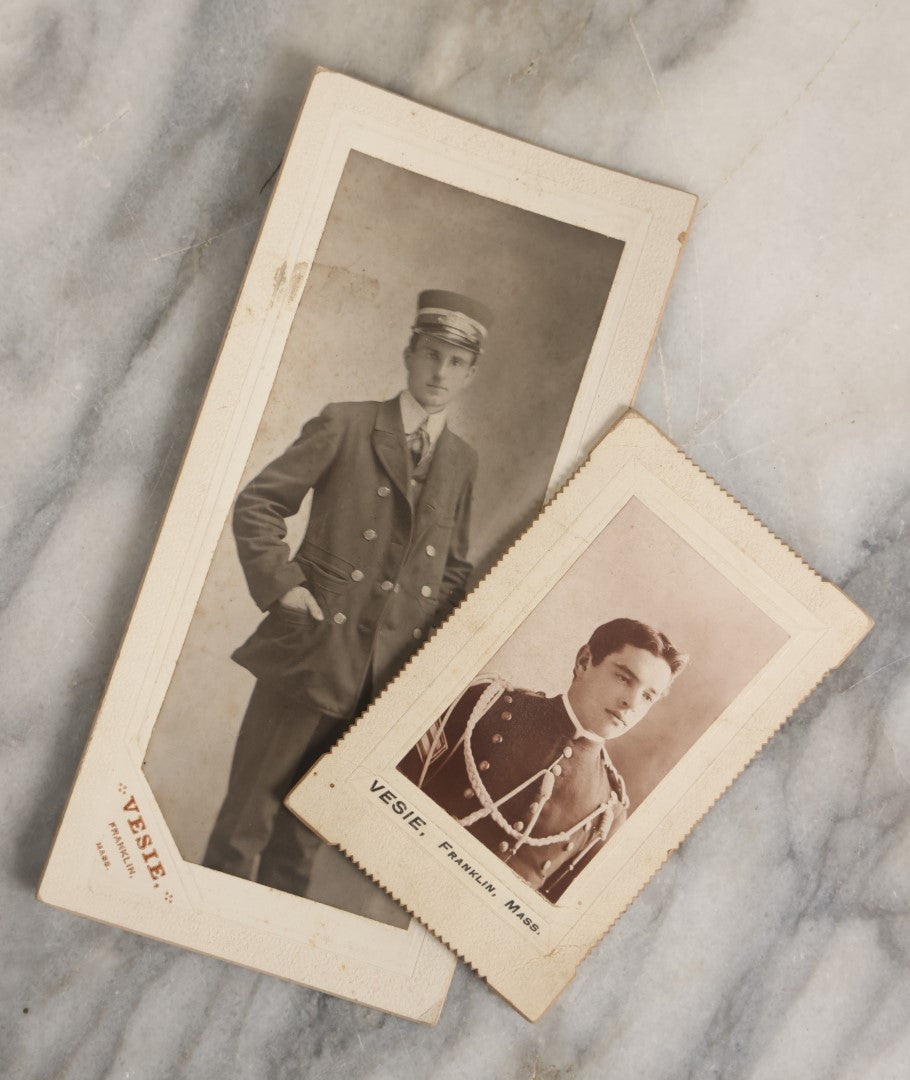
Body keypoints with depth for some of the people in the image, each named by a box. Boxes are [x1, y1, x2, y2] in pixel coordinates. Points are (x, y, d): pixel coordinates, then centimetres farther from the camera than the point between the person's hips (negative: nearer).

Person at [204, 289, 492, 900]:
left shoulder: (463, 463, 12)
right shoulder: (346, 426, 0)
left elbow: (455, 568, 19)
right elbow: (258, 505, 1)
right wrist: (280, 584, -10)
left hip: (386, 672, 3)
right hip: (309, 654, -3)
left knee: (305, 833, 13)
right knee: (247, 816, 3)